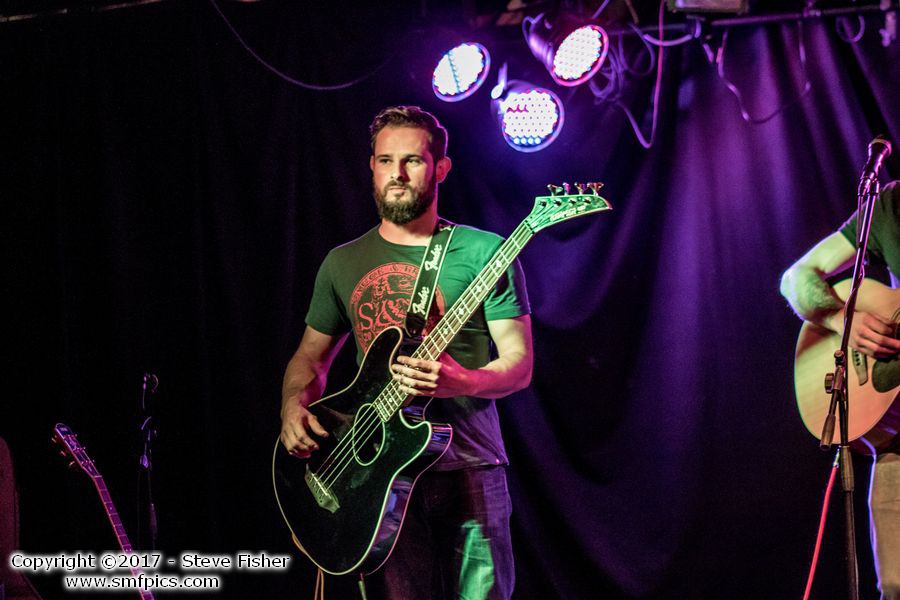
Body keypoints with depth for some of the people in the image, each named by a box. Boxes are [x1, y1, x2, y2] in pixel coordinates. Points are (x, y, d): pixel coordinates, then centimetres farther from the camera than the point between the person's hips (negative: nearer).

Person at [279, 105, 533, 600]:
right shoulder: (343, 263, 12)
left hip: (468, 470, -2)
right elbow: (311, 355, 21)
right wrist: (294, 404, 0)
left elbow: (519, 363, -3)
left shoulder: (483, 253, 0)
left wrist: (462, 382, -23)